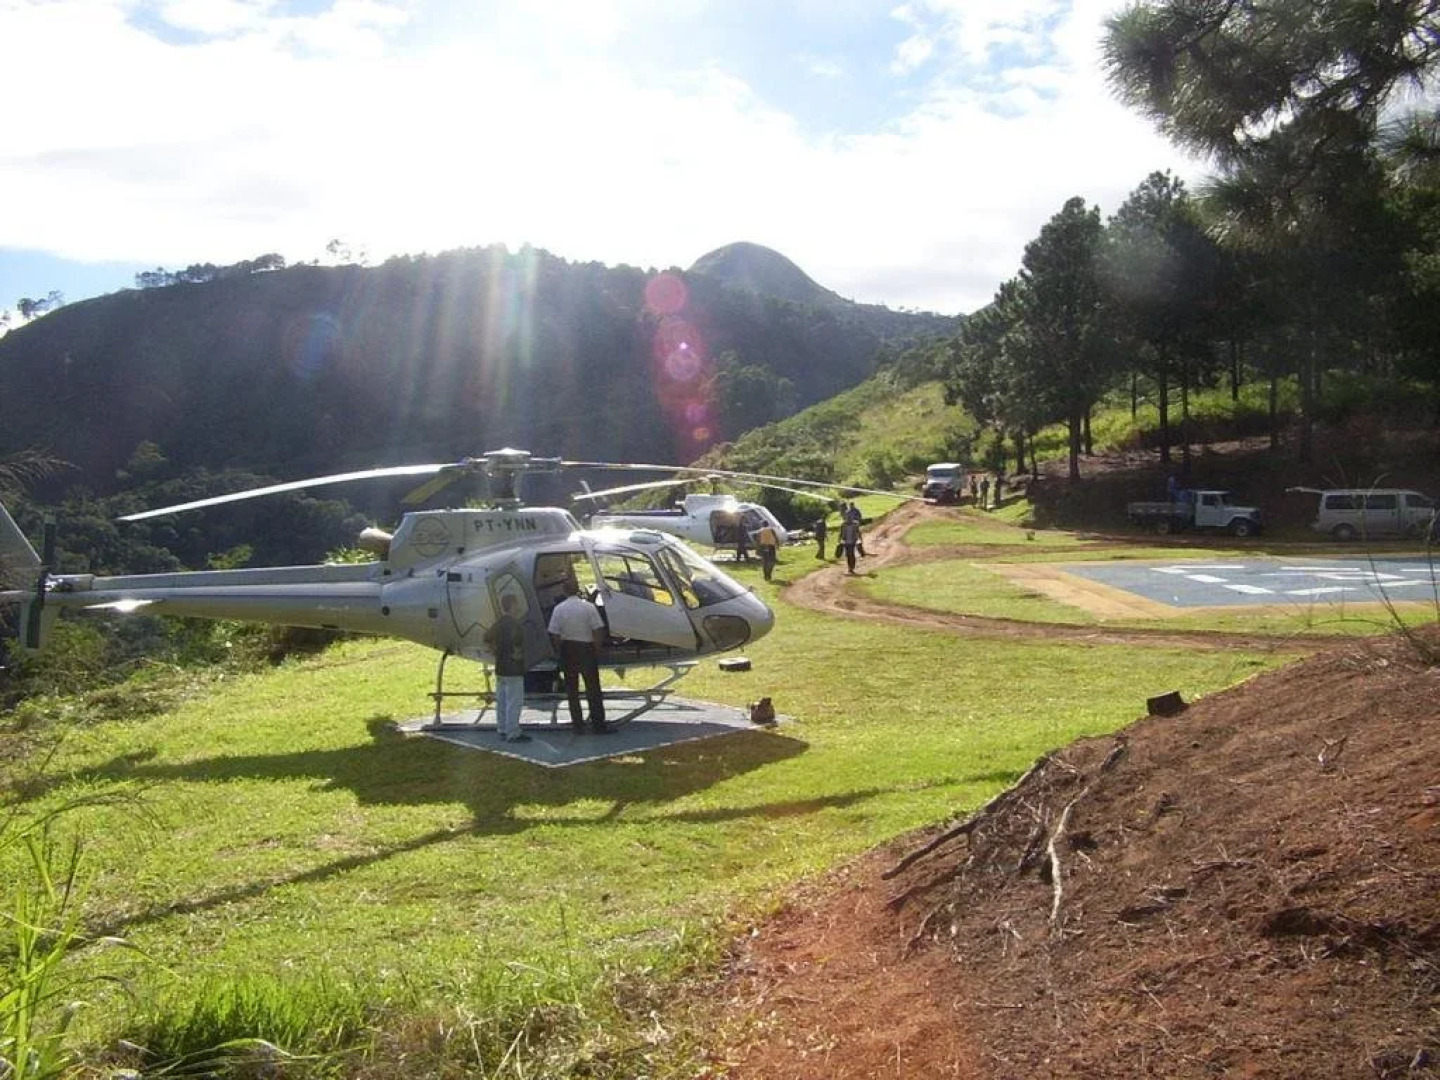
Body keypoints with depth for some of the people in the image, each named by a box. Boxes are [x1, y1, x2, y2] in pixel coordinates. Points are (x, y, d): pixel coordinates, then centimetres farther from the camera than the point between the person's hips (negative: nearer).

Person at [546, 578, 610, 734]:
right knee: (593, 688, 4)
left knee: (571, 688, 12)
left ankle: (577, 724, 15)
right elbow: (598, 632, -10)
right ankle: (598, 724, 4)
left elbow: (554, 635, -4)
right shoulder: (588, 607, -10)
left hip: (567, 649, 2)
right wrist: (597, 650, 1)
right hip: (586, 648, -2)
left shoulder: (559, 609, -5)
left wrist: (560, 651, 8)